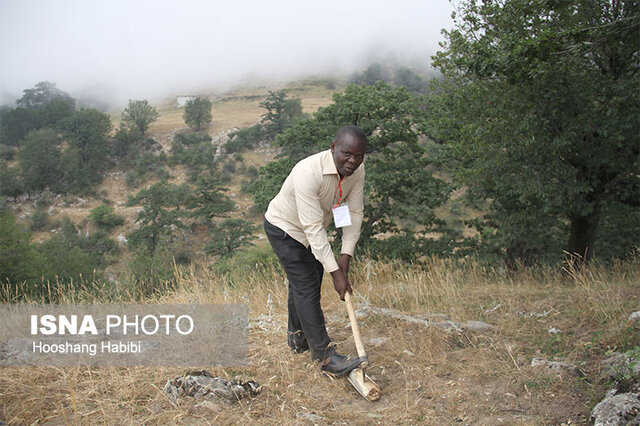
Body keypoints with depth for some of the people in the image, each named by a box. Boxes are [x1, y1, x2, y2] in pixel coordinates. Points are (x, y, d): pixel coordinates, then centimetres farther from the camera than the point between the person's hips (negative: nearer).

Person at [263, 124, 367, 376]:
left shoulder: (357, 170, -17)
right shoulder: (309, 173, -39)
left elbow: (355, 213, -9)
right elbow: (313, 228, -39)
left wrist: (345, 255, -19)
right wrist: (335, 273, -37)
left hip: (311, 230, 7)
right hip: (284, 229, -7)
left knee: (302, 284, 19)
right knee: (307, 289, -9)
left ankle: (298, 339, 38)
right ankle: (325, 355, -4)